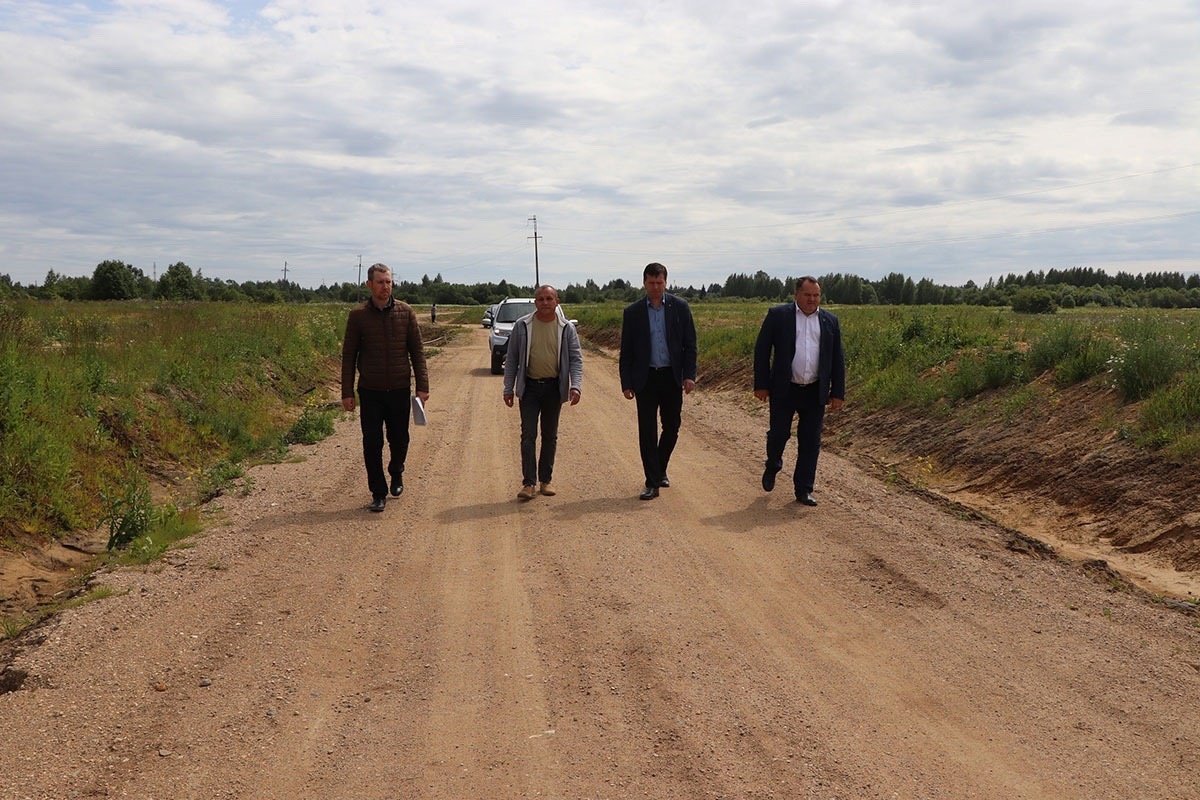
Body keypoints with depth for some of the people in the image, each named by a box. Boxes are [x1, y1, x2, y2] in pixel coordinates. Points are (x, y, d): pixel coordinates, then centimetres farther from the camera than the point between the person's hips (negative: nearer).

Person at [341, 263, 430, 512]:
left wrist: (422, 385, -3)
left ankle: (396, 473, 41)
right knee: (372, 444, 1)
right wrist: (347, 392, -3)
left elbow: (417, 350, 3)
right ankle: (378, 493, 14)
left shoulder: (405, 312, 0)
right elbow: (348, 355, 2)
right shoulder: (358, 316, -2)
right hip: (370, 391, -1)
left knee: (399, 440, 11)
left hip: (400, 389, 1)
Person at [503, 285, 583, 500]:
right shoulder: (522, 326, -1)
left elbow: (576, 359, 0)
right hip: (529, 387, -1)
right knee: (528, 435, -6)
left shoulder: (566, 328, 0)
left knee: (550, 436, 10)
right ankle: (528, 483, -4)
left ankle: (545, 481, 20)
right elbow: (512, 359, 3)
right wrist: (509, 388, 0)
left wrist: (576, 385, -15)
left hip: (554, 387, 1)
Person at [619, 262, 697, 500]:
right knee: (647, 431, -2)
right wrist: (626, 383, -2)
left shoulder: (679, 307, 1)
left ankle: (660, 470, 32)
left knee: (671, 427, 10)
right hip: (646, 378, -1)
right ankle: (652, 482, 5)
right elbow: (626, 351, 3)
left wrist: (689, 375, -7)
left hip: (672, 377, 1)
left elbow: (689, 344, 2)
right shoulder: (633, 312, 1)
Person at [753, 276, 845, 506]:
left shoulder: (830, 321, 8)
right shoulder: (778, 315, -1)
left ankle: (804, 490, 13)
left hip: (815, 392, 3)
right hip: (784, 390, -2)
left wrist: (838, 393, 5)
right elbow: (762, 350, -1)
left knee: (810, 442, 4)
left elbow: (837, 359, 10)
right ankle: (772, 466, 34)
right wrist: (761, 384, -6)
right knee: (779, 433, 2)